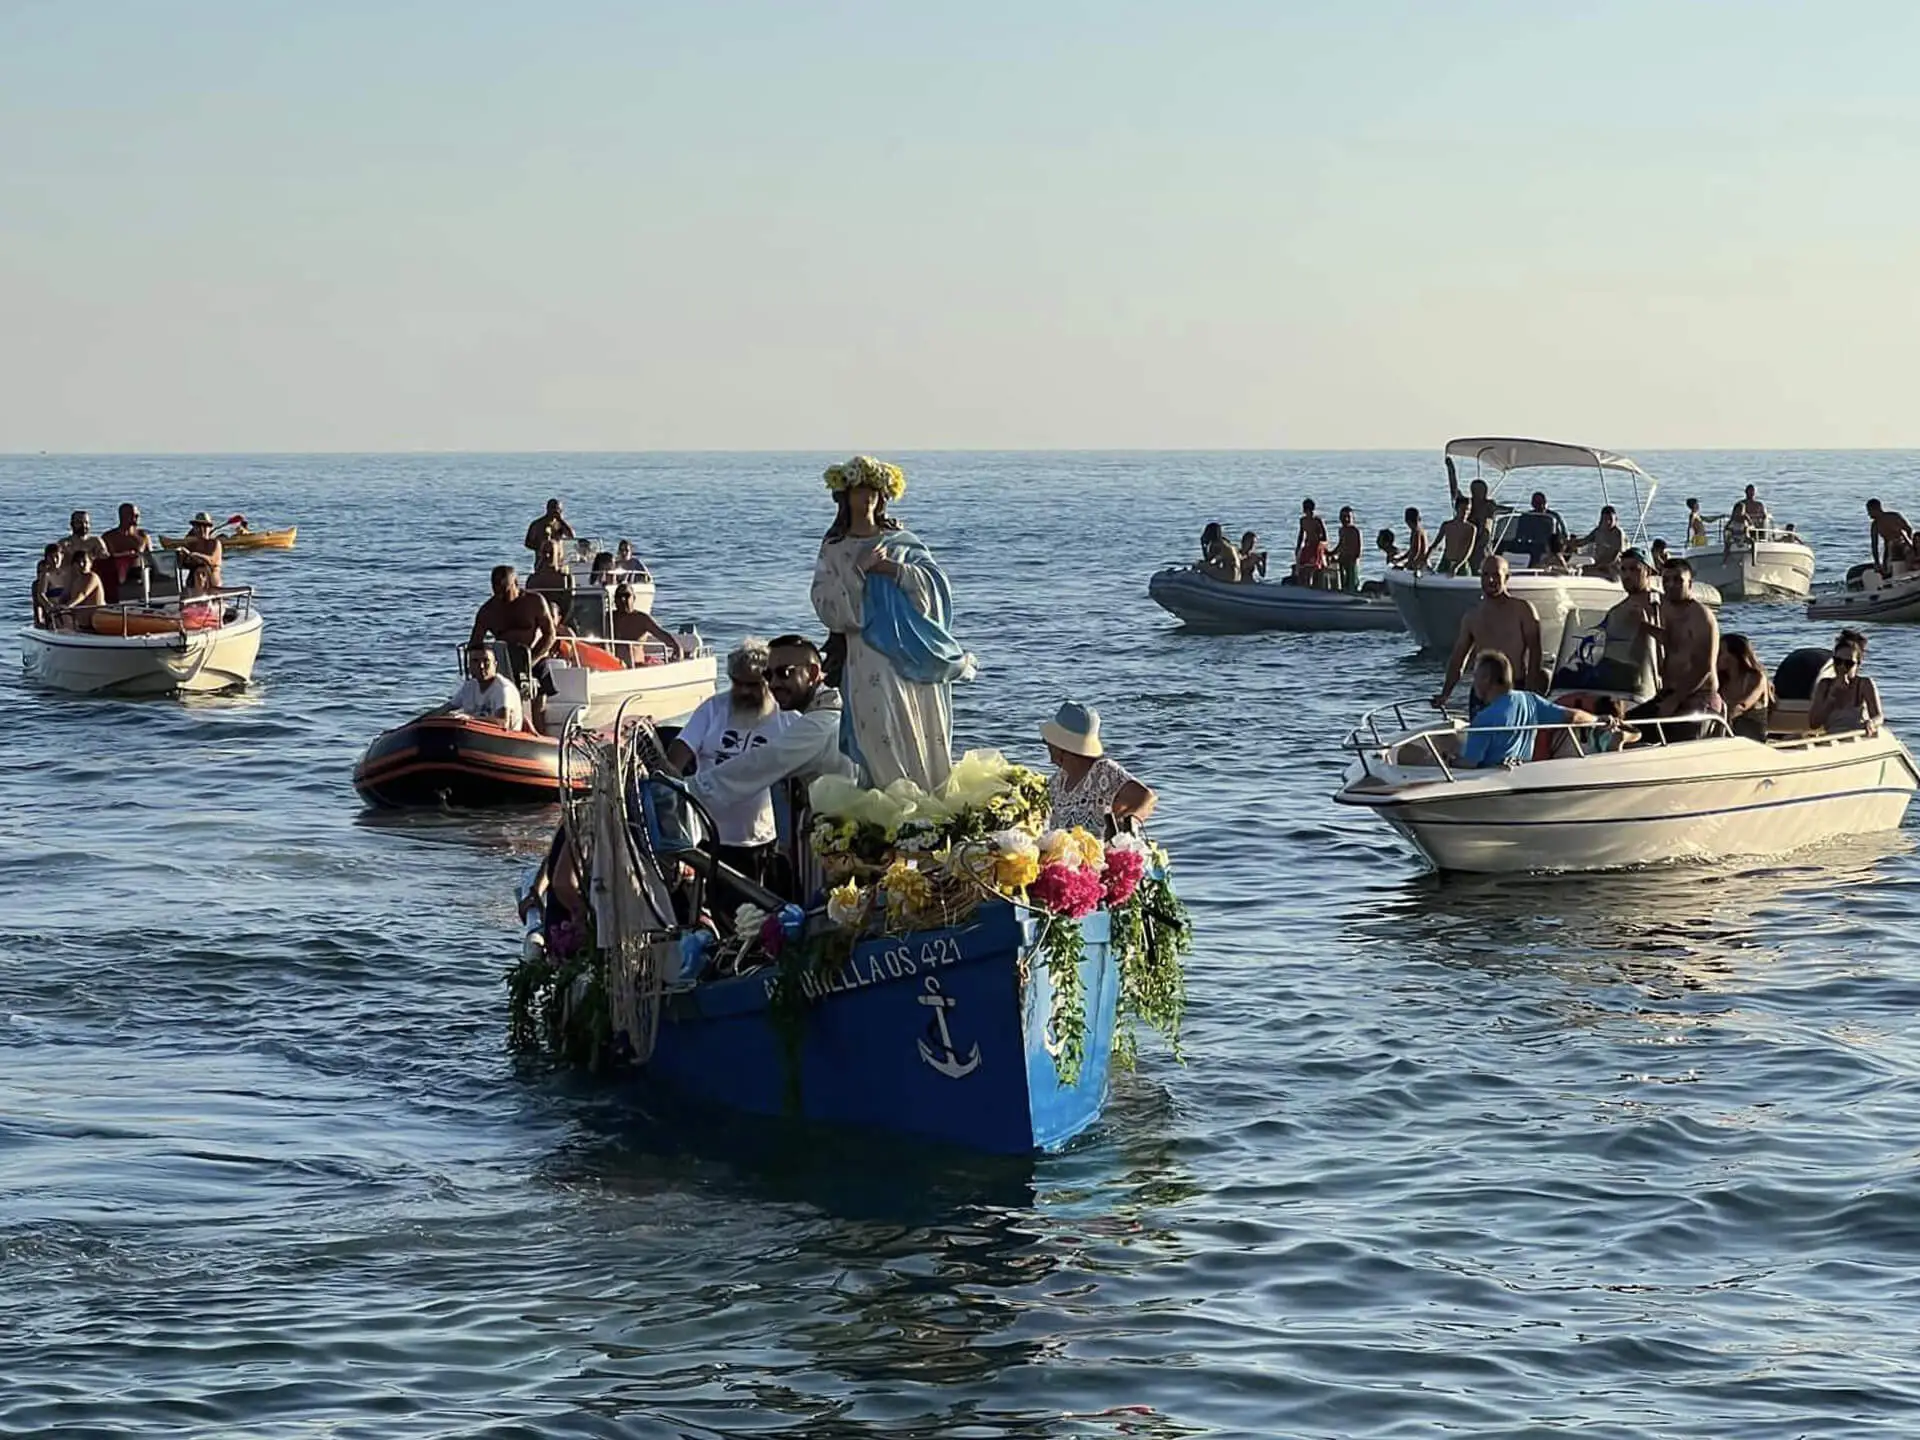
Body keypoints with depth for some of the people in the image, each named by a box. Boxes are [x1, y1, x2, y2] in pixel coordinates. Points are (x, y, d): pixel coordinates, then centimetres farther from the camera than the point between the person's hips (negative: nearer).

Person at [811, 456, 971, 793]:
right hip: (870, 657, -2)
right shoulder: (833, 553, 9)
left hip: (915, 652, 2)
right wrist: (858, 570, -11)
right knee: (882, 741, -13)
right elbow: (826, 605, -3)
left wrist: (893, 569, -11)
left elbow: (936, 581, 1)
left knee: (925, 737, -3)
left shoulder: (902, 542, 14)